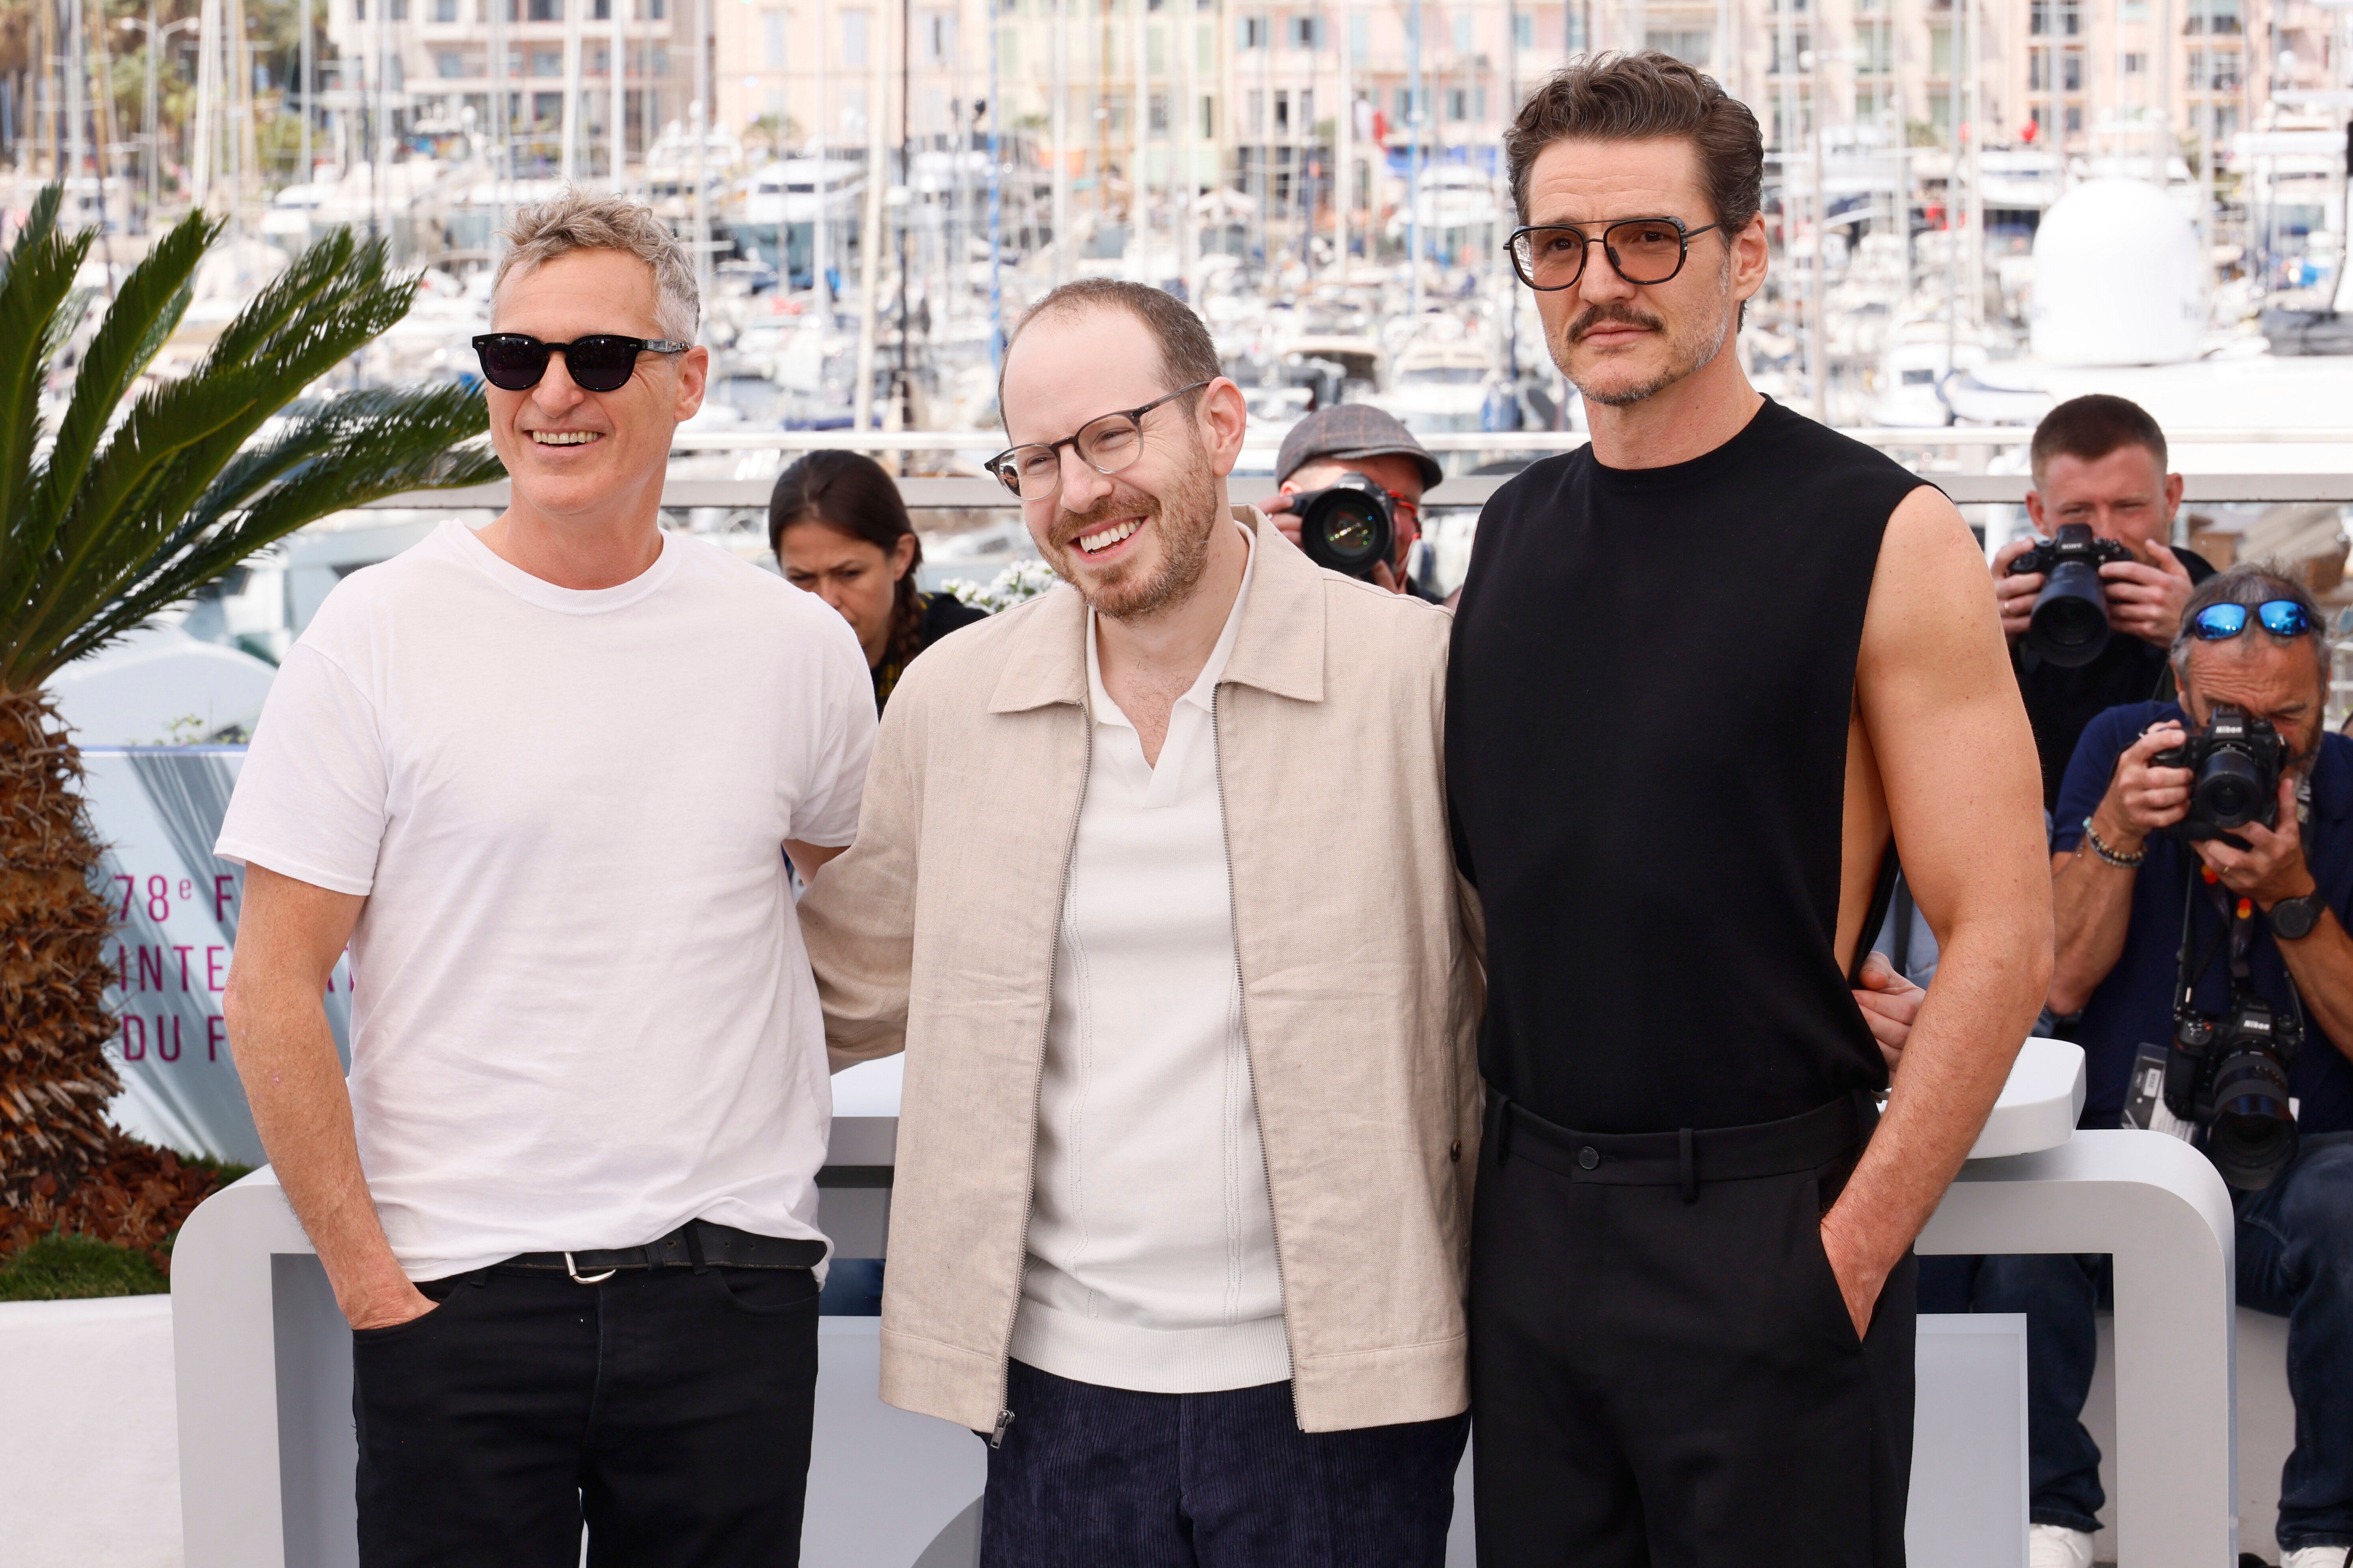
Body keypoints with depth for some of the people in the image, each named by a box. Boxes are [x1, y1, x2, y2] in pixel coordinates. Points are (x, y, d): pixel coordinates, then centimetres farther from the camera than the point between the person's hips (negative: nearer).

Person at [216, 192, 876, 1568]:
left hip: (733, 1285, 2)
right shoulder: (382, 632, -3)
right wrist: (367, 1279, -7)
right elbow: (274, 987, -3)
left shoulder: (797, 646, 4)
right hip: (459, 1295, -2)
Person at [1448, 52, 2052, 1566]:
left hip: (1763, 1224, -5)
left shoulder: (1881, 535, -8)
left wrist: (1852, 1254, -14)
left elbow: (2002, 937, -12)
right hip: (1530, 1210, 5)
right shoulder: (1514, 535, 8)